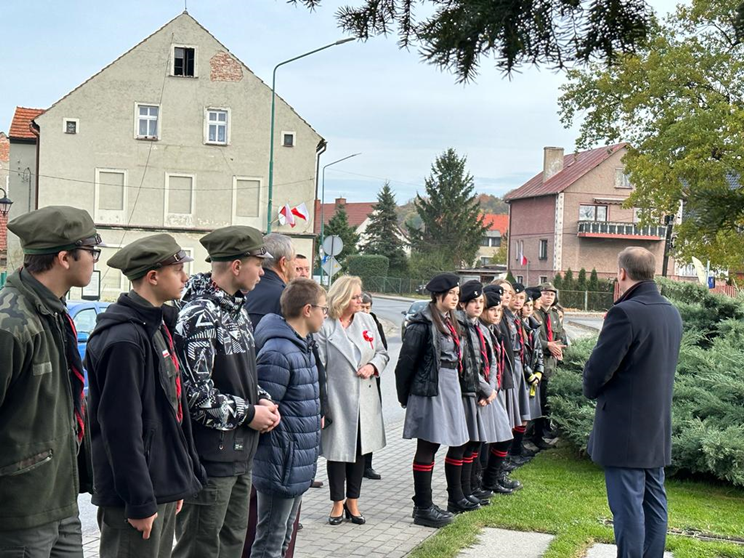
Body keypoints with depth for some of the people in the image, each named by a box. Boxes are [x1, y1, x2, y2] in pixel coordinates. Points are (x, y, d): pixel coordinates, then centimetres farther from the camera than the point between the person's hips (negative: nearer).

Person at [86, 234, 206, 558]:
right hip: (139, 494, -9)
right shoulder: (124, 339, -19)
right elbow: (121, 427, -20)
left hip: (162, 483, 9)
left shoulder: (157, 327, 12)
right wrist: (140, 501, -18)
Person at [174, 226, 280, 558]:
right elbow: (194, 391, -23)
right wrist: (248, 414, -14)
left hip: (240, 454, 9)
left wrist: (262, 400, 4)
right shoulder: (200, 316, -18)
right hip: (210, 455, -9)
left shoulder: (238, 309, 12)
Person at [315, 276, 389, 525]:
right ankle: (338, 504, 19)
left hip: (365, 399, 5)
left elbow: (382, 353, 14)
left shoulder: (367, 320, 6)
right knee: (338, 451, 5)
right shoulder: (325, 327, -9)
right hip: (337, 400, -5)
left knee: (360, 450, 12)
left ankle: (352, 502, 25)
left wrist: (373, 366, -9)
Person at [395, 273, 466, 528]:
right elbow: (406, 362, -12)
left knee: (431, 447, 14)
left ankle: (423, 503, 23)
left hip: (449, 388, 9)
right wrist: (404, 397, -5)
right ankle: (423, 509, 6)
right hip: (430, 390, -8)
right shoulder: (422, 324, -14)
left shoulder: (449, 322, 14)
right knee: (426, 448, -2)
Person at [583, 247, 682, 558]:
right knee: (654, 503, 15)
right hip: (658, 428, 8)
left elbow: (597, 371, -17)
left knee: (628, 507, -2)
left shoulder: (625, 313, -20)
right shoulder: (672, 313, 6)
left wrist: (592, 390, 3)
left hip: (625, 429, -8)